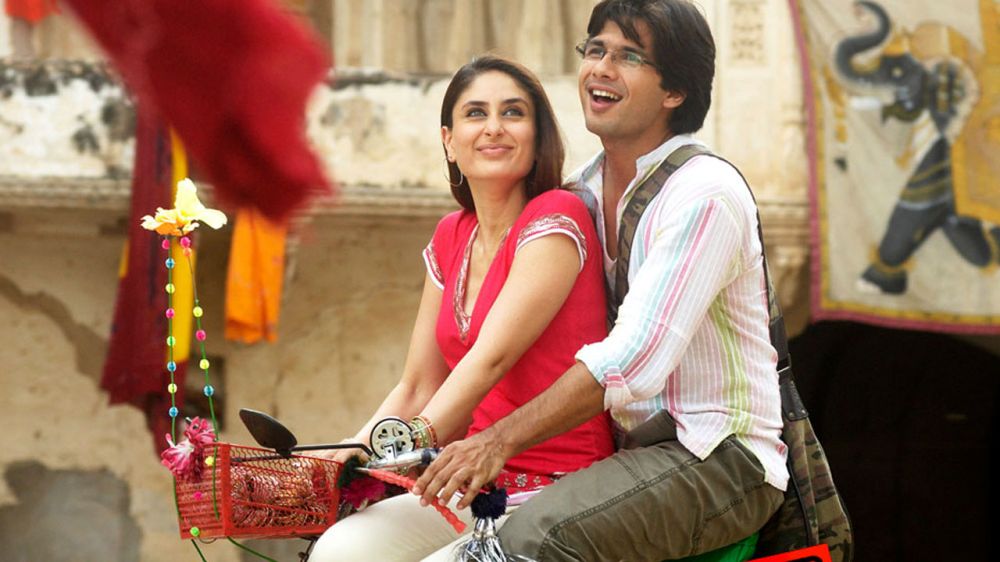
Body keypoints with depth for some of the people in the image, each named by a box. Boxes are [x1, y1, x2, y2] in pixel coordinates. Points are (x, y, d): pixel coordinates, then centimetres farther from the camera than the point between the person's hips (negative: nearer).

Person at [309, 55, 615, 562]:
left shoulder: (557, 219, -9)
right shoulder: (452, 237, 14)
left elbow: (490, 359, -19)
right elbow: (417, 390, 13)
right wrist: (345, 457, -1)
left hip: (555, 492, -6)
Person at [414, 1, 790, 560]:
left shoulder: (704, 193, -14)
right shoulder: (583, 189, 12)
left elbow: (635, 361, -24)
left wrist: (501, 439, -26)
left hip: (720, 457, -8)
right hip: (625, 448, 8)